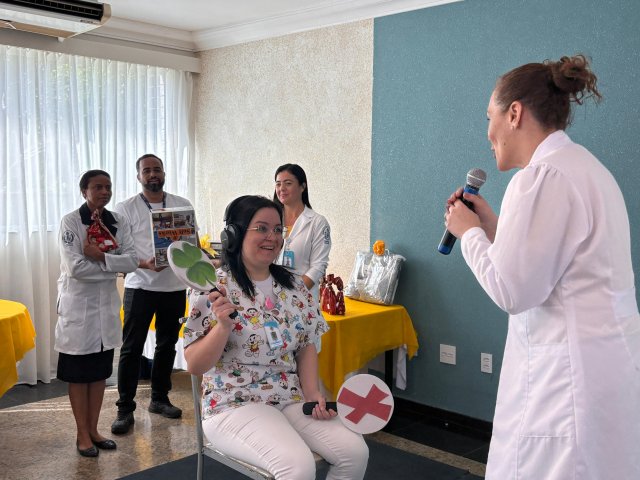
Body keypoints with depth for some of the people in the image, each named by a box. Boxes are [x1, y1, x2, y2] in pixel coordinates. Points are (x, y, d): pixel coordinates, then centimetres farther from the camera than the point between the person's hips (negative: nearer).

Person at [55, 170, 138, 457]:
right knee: (78, 373, 6)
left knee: (100, 371, 12)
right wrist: (113, 267, -11)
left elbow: (132, 261, -7)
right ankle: (82, 435, 18)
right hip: (78, 304, -4)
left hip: (107, 304, 5)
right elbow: (74, 267, -20)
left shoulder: (119, 223, 3)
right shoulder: (70, 221, -11)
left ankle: (93, 430, 25)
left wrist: (101, 257, -18)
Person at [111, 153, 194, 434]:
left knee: (167, 345, 13)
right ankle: (125, 409, 7)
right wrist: (145, 264, -22)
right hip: (140, 287, -3)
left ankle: (159, 398, 28)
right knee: (131, 348, -2)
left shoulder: (183, 205, 7)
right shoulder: (126, 209, -2)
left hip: (175, 287, 3)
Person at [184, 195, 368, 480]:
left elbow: (306, 347, 12)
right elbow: (195, 365, -10)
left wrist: (312, 394, -4)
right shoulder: (214, 288, -9)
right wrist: (223, 325, -27)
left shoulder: (294, 286, 7)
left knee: (355, 451, -14)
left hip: (292, 399, 6)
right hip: (235, 404, -5)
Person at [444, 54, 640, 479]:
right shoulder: (581, 165, 14)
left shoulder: (544, 174, -17)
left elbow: (513, 290, -17)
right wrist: (491, 225, 15)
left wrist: (469, 231, -3)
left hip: (573, 375, -10)